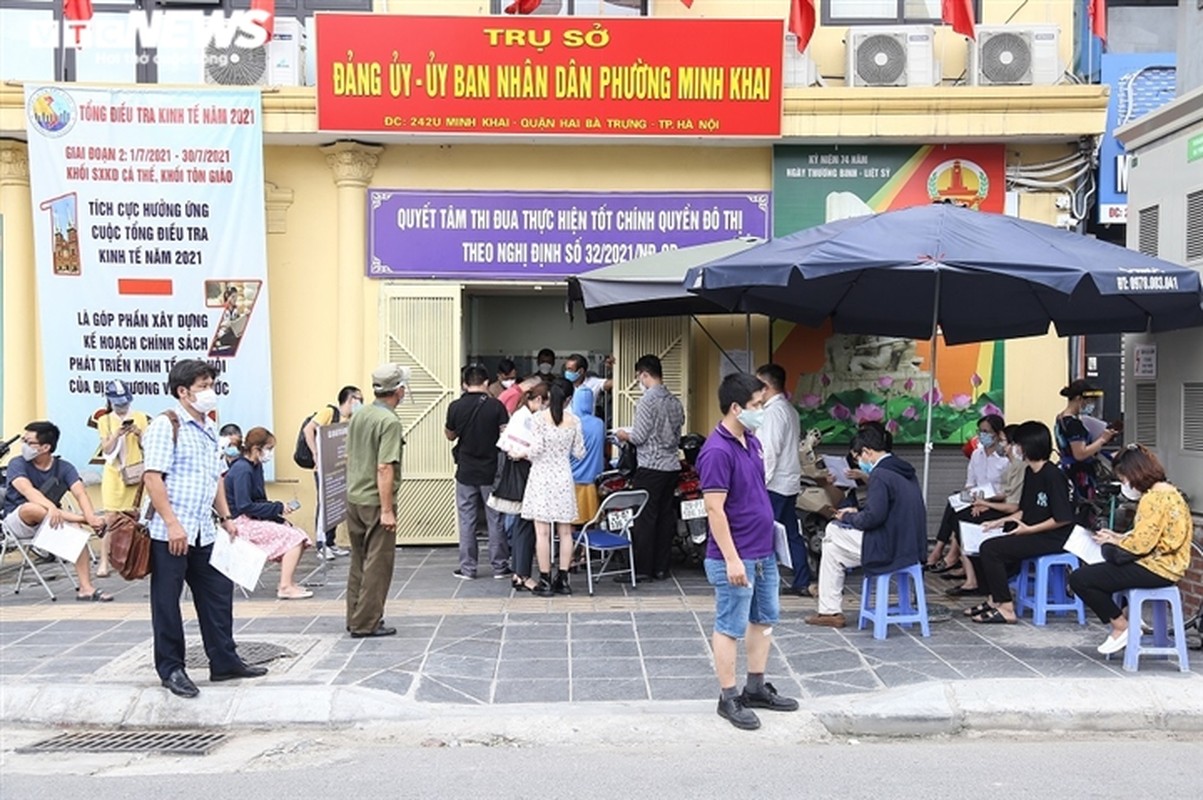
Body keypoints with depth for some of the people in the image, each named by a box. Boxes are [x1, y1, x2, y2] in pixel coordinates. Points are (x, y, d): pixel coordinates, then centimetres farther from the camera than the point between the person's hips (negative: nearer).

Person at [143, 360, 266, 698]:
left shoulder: (210, 429, 15)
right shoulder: (165, 425, -10)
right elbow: (152, 477, -17)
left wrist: (226, 518, 19)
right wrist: (172, 524, -21)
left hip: (203, 532, 8)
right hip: (169, 532, -8)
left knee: (218, 593, 11)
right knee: (167, 602, 3)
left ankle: (224, 662, 22)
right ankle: (171, 669, 14)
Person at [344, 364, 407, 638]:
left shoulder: (358, 415, 8)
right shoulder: (389, 421, -17)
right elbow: (384, 469, -22)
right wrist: (387, 510, -20)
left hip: (353, 499, 8)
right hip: (376, 502, -8)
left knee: (359, 561, 17)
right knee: (378, 563, 1)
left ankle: (355, 617, 24)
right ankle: (366, 623, 4)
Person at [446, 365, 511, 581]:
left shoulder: (455, 407, -5)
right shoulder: (495, 405, -9)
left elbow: (450, 435, 8)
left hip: (465, 472, 1)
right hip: (491, 471, -1)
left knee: (466, 520, 7)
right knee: (495, 519, 7)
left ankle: (467, 568, 10)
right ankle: (500, 567, 12)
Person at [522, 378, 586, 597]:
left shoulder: (538, 418, -9)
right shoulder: (574, 421, 0)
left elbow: (536, 449, -15)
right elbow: (579, 453, 5)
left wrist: (524, 455, 6)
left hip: (542, 477, -3)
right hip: (563, 478, 3)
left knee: (542, 532, 1)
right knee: (565, 531, 10)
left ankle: (545, 581, 3)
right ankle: (563, 579, 12)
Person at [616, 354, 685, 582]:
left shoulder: (647, 400, -13)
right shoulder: (675, 402, 8)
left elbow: (639, 437, -13)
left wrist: (624, 435, 6)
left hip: (650, 467, -7)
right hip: (672, 466, 7)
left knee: (644, 519, -1)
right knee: (665, 517, 11)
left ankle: (643, 569, 3)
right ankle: (662, 568, 16)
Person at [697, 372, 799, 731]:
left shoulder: (752, 442, 8)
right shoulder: (717, 451, -20)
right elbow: (715, 509, -22)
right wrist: (732, 559, -22)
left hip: (763, 553, 10)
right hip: (736, 558, -9)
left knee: (764, 620, 18)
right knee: (730, 628, 2)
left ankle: (756, 689, 31)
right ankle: (728, 699, 14)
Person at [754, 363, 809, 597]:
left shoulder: (773, 411, -14)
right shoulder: (790, 410, 15)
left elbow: (770, 450, -20)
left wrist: (760, 481, -18)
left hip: (774, 484, -9)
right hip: (790, 482, 9)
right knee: (792, 534, 12)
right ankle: (802, 582, 16)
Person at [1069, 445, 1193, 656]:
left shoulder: (1155, 498, -19)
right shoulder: (1167, 492, 14)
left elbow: (1140, 544, -24)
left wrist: (1113, 542, -5)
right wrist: (1118, 537, 10)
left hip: (1156, 568, -11)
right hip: (1162, 563, 11)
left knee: (1079, 579, -13)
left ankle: (1121, 626, -2)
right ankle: (1121, 616, 17)